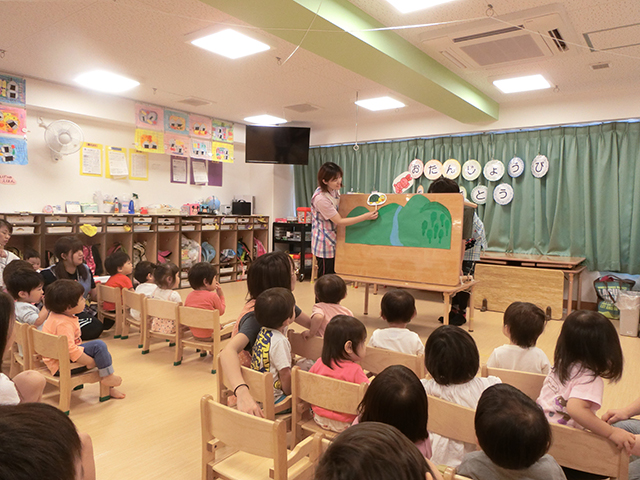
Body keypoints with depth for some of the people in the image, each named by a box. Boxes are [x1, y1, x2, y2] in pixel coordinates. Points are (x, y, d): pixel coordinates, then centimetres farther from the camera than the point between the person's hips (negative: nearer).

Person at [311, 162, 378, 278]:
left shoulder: (335, 190, 0)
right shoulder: (320, 198, -27)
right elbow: (339, 222, -23)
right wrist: (366, 216, -24)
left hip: (333, 241, 8)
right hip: (325, 245, -8)